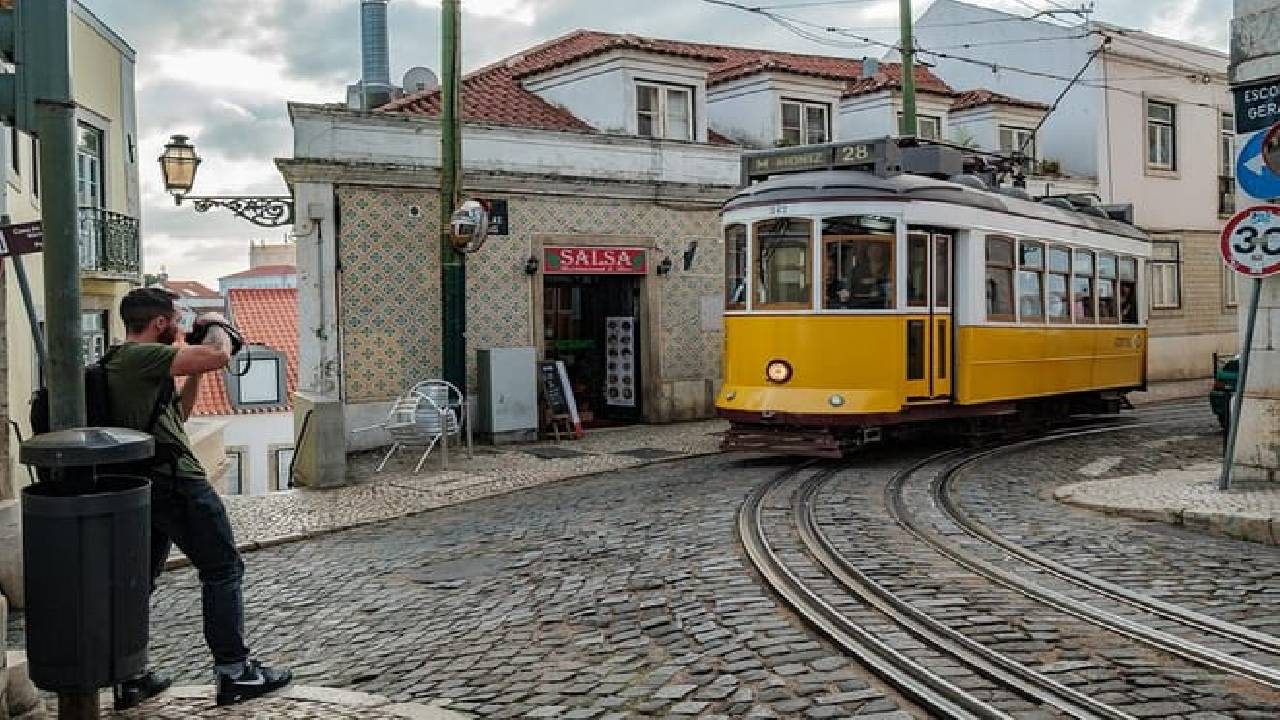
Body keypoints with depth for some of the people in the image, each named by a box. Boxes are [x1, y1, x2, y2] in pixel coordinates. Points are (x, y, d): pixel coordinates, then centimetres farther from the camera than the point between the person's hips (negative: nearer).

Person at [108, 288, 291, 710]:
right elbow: (218, 355, -24)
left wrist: (196, 371, 17)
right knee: (223, 570, 1)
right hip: (176, 482, -10)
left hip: (143, 486, 10)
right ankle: (233, 673, 6)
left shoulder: (123, 360, 18)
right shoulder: (141, 355, -14)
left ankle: (128, 679, 22)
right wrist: (214, 325, -4)